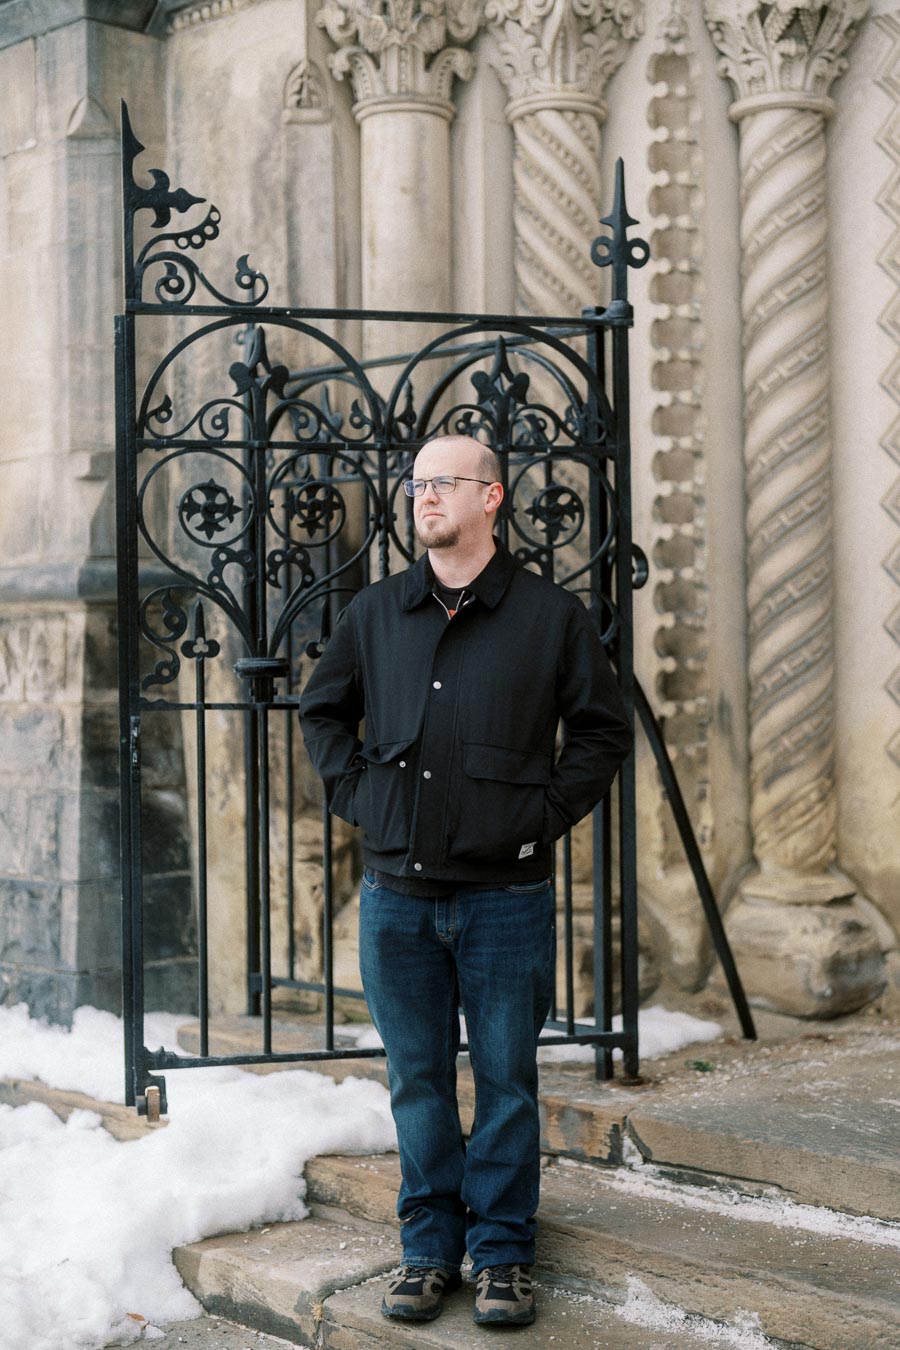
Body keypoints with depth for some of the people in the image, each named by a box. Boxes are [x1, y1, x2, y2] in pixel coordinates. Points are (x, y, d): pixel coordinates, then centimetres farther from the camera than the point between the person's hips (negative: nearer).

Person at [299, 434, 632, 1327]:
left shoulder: (551, 614, -1)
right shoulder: (375, 614, 7)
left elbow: (604, 729, 6)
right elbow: (320, 709, 20)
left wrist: (547, 812, -4)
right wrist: (355, 793, 6)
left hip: (505, 894, -2)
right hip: (396, 893, 3)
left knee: (505, 1081, 6)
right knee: (418, 1082, 11)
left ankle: (502, 1253, 19)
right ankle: (429, 1248, 24)